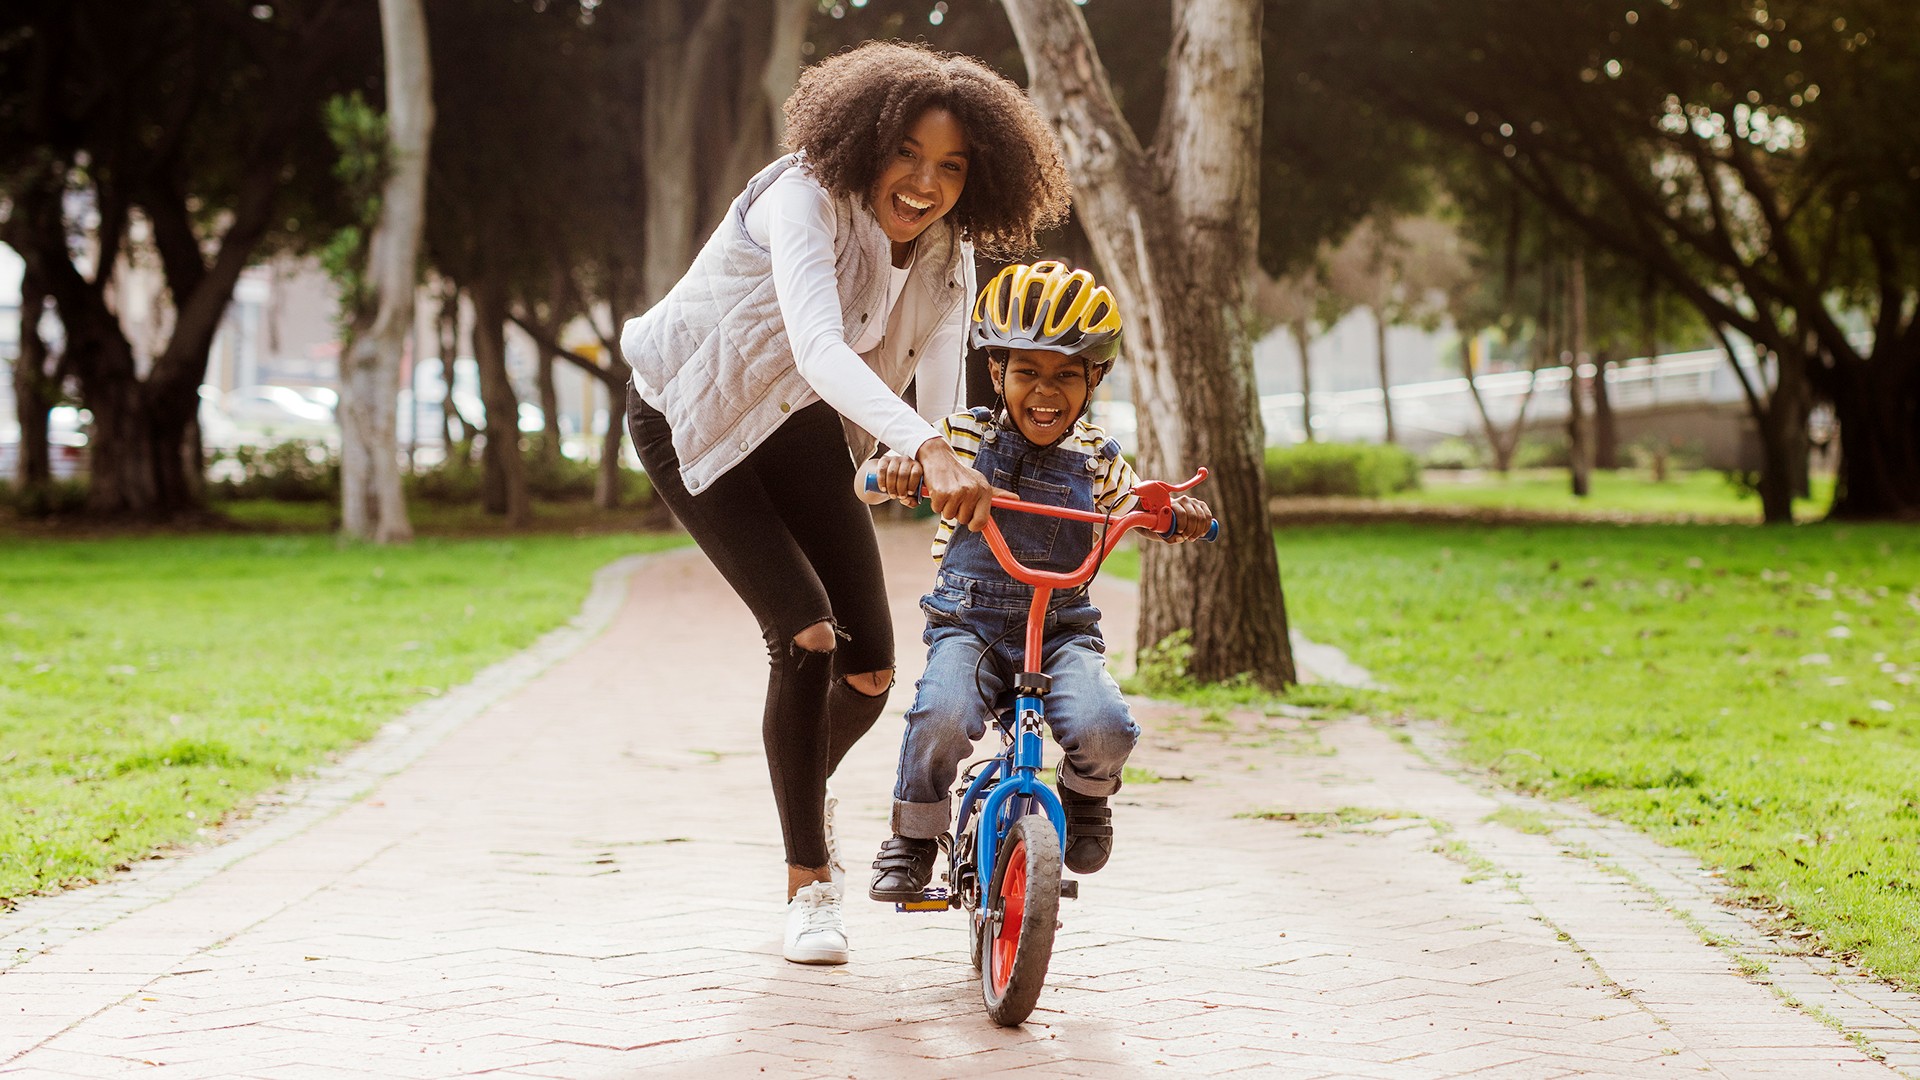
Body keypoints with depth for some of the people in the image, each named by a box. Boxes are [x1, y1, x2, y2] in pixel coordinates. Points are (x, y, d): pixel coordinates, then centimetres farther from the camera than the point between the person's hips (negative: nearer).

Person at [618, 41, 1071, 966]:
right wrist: (925, 451, -60)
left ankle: (804, 786, 35)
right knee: (806, 634, -20)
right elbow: (818, 348, -47)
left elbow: (946, 399, -12)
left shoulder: (948, 255, -10)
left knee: (870, 670, -1)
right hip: (693, 422, -6)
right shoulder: (806, 198, -31)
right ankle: (807, 883, -5)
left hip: (802, 429, 6)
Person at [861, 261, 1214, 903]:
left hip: (1062, 628, 1)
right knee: (942, 717, -32)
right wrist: (895, 470, -26)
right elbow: (870, 482, -1)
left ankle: (1085, 799, 12)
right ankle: (913, 839, -4)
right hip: (968, 623, -1)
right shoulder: (963, 437, 1)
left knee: (1104, 728, -26)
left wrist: (1179, 515, -10)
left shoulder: (1096, 458, 7)